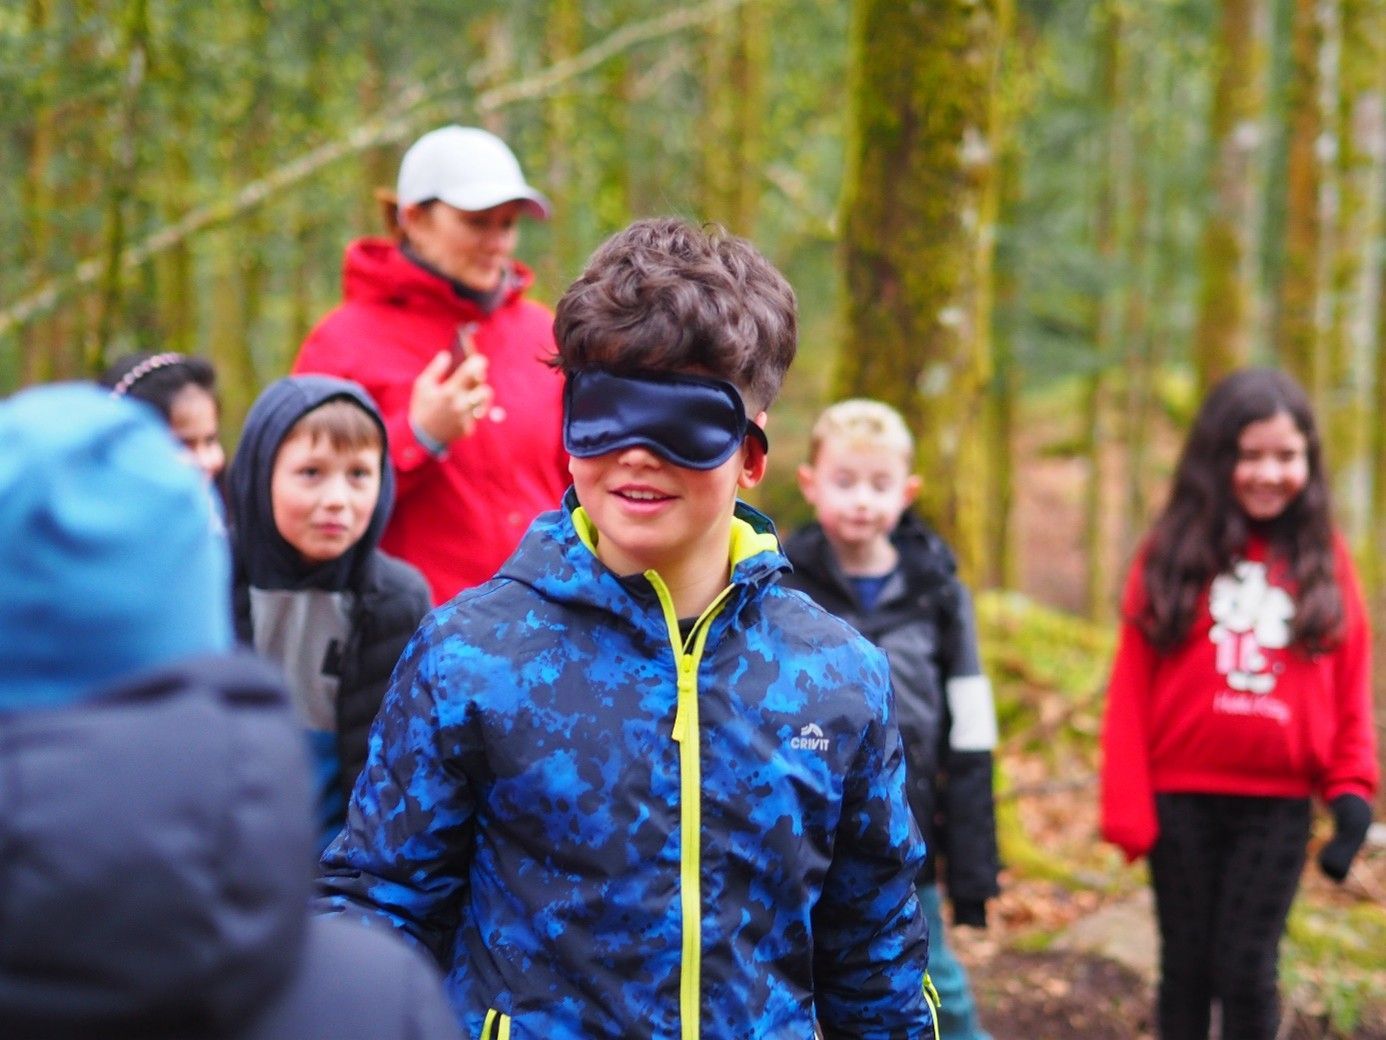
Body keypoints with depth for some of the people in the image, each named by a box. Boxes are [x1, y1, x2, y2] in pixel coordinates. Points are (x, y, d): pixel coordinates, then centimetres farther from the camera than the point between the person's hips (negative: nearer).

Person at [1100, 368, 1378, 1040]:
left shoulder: (1324, 559, 3)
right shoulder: (1171, 554, 0)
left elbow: (1351, 685, 5)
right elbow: (1132, 688, -3)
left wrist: (1352, 789, -6)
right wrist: (1128, 806, -8)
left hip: (1278, 806, 0)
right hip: (1182, 799, 0)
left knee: (1248, 971, 1)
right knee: (1186, 966, 10)